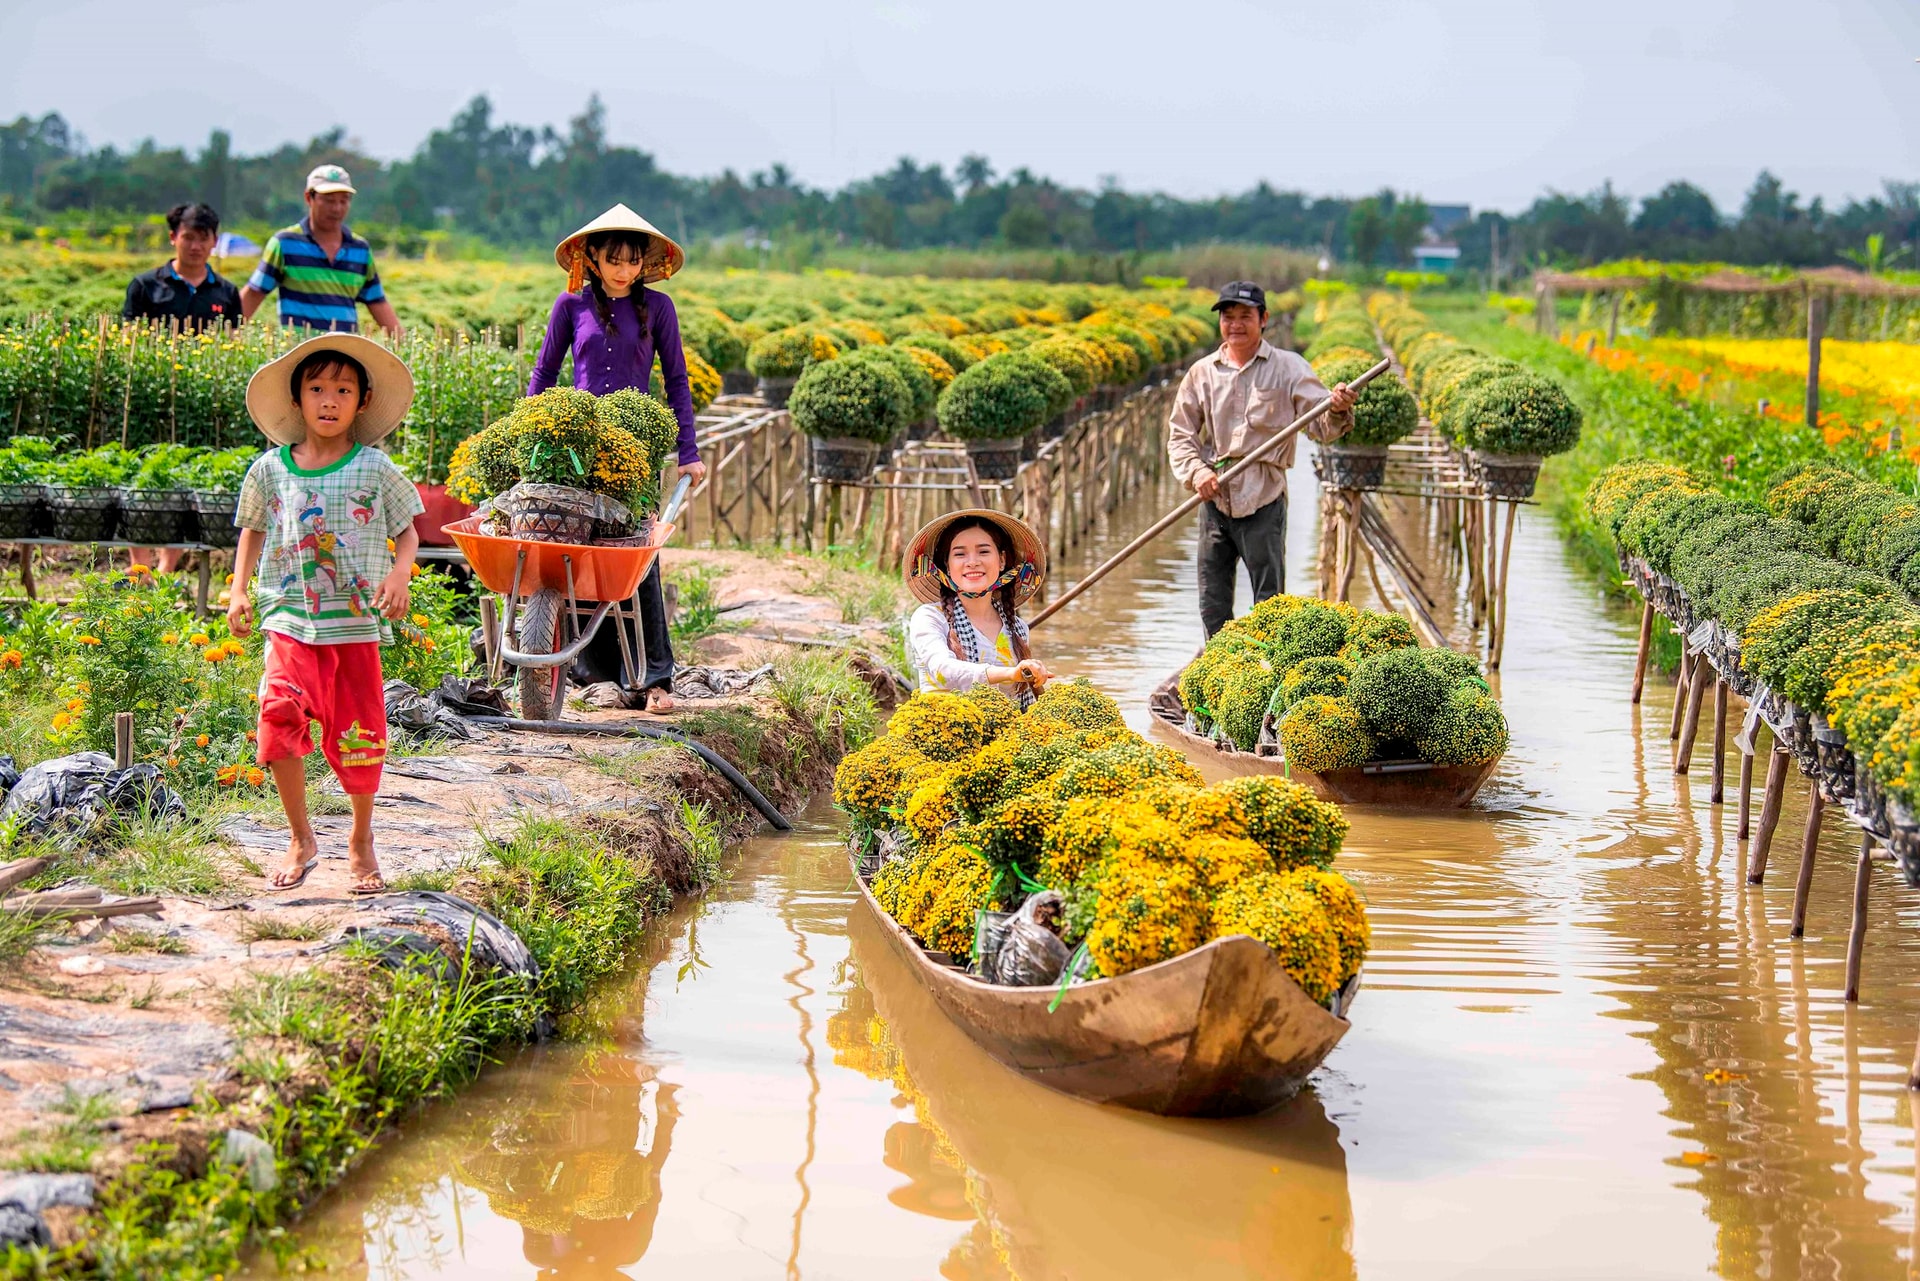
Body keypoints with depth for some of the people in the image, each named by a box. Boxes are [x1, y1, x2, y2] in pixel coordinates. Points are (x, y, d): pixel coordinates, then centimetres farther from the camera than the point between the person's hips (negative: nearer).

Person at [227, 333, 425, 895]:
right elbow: (252, 531, 18)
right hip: (290, 622, 1)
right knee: (280, 719, -15)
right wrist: (240, 590, 7)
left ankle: (361, 839, 28)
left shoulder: (375, 469, -1)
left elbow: (407, 532, 7)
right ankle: (300, 839, 4)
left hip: (356, 625, -1)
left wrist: (399, 574, -12)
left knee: (358, 733, 5)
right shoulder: (270, 470, 4)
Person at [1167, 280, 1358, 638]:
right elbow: (1180, 434, 11)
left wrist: (1338, 411, -29)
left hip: (1264, 501, -3)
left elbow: (1321, 426, -6)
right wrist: (1196, 472, -8)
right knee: (1212, 605, 9)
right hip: (1215, 500, 3)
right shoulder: (1202, 372, 8)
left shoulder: (1288, 368, 1)